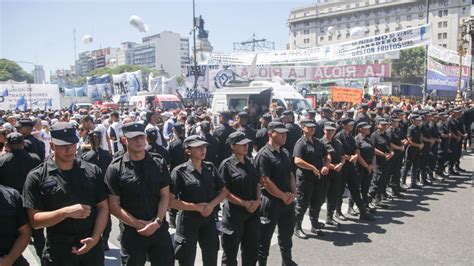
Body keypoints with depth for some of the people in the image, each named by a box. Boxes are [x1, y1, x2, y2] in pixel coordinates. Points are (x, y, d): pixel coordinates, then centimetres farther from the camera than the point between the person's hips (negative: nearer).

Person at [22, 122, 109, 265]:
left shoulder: (93, 171, 0)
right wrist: (66, 212, -22)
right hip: (58, 253, -2)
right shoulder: (37, 177, -6)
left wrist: (95, 238, -11)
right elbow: (34, 220, -9)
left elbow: (103, 207, 1)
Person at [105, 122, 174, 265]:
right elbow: (114, 206, -7)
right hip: (131, 232, -2)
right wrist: (140, 225, -13)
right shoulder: (116, 169, -7)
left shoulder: (159, 164, 1)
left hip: (159, 229, 2)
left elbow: (165, 196, 1)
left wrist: (157, 222, -13)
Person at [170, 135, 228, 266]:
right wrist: (196, 207, -18)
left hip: (209, 220, 4)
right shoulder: (179, 171, -14)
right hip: (188, 222, -4)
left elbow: (224, 191, 7)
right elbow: (170, 201, -16)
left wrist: (212, 204, -11)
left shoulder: (210, 168, 1)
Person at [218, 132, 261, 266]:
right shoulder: (227, 165, -12)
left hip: (253, 211, 6)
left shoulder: (250, 162, 6)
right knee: (230, 251, 9)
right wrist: (244, 203, -17)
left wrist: (257, 201, -4)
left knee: (252, 249, 18)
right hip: (234, 212, -5)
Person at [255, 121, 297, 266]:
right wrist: (284, 196, -13)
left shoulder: (285, 152, 8)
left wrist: (293, 193, 0)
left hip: (288, 201, 8)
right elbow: (265, 181, -20)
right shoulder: (263, 155, -16)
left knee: (287, 234, 22)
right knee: (265, 237, 7)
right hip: (270, 202, -7)